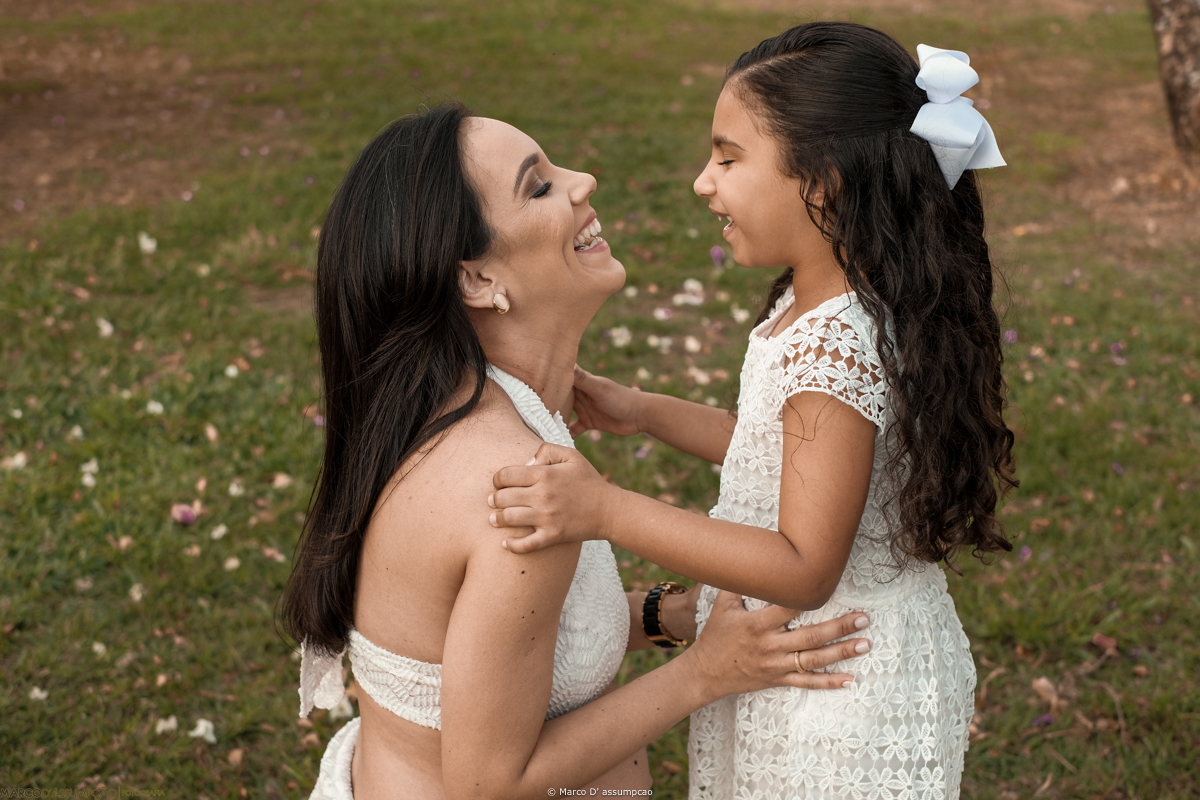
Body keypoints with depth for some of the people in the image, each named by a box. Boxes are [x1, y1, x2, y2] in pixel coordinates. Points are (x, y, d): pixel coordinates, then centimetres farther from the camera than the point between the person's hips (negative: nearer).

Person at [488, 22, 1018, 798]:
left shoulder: (836, 346, -29)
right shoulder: (823, 305, 0)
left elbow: (805, 569, -29)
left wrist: (607, 511, -35)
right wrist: (642, 411, 11)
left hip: (837, 705, -9)